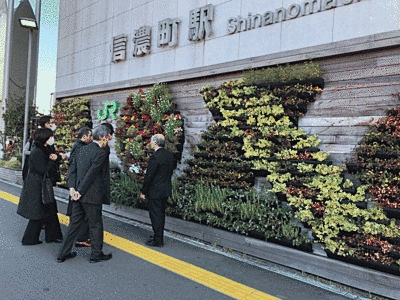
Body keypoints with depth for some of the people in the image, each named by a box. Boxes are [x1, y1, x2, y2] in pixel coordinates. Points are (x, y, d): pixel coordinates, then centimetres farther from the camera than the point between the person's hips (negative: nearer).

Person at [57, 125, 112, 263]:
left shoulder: (82, 150, 9)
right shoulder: (101, 153, -15)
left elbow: (73, 170, 8)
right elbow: (91, 174, -19)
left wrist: (73, 188, 4)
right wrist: (80, 192, -13)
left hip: (79, 195, 7)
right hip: (92, 196, -7)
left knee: (74, 223, 16)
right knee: (95, 225, 7)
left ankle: (63, 253, 24)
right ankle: (96, 254, 20)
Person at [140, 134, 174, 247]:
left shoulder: (155, 157, -21)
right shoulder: (169, 155, 4)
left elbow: (149, 176, -18)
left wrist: (143, 191, -9)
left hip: (155, 191, -8)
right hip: (165, 190, 8)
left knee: (156, 216, 2)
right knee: (161, 214, 18)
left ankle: (158, 241, 10)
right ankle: (159, 237, 30)